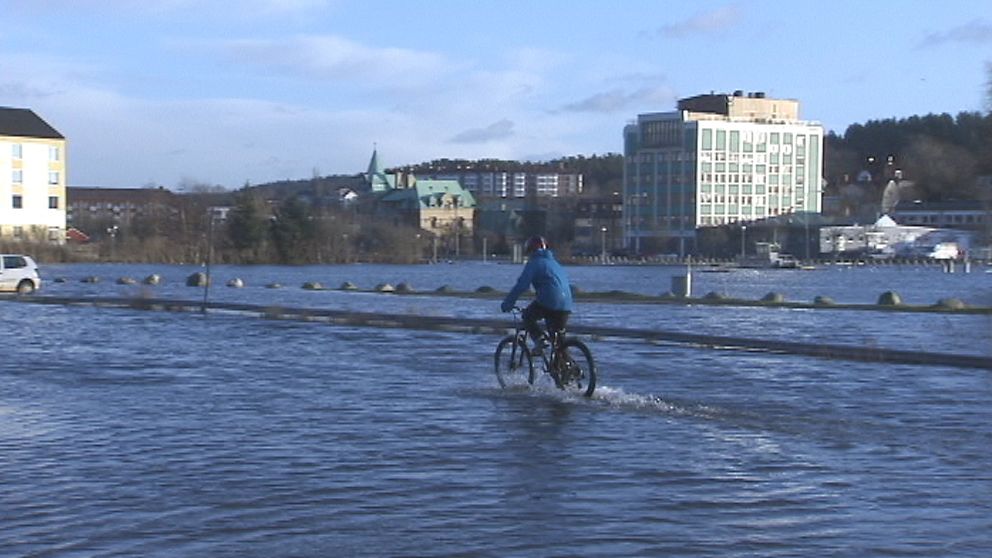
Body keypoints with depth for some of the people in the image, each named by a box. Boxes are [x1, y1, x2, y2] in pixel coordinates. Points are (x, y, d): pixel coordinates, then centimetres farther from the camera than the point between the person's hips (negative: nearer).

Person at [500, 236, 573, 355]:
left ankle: (540, 339, -4)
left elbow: (521, 285, -5)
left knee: (527, 316, 17)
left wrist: (507, 303, 1)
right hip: (566, 305, 7)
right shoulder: (554, 262, 27)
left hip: (549, 302, -7)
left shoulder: (534, 262, 2)